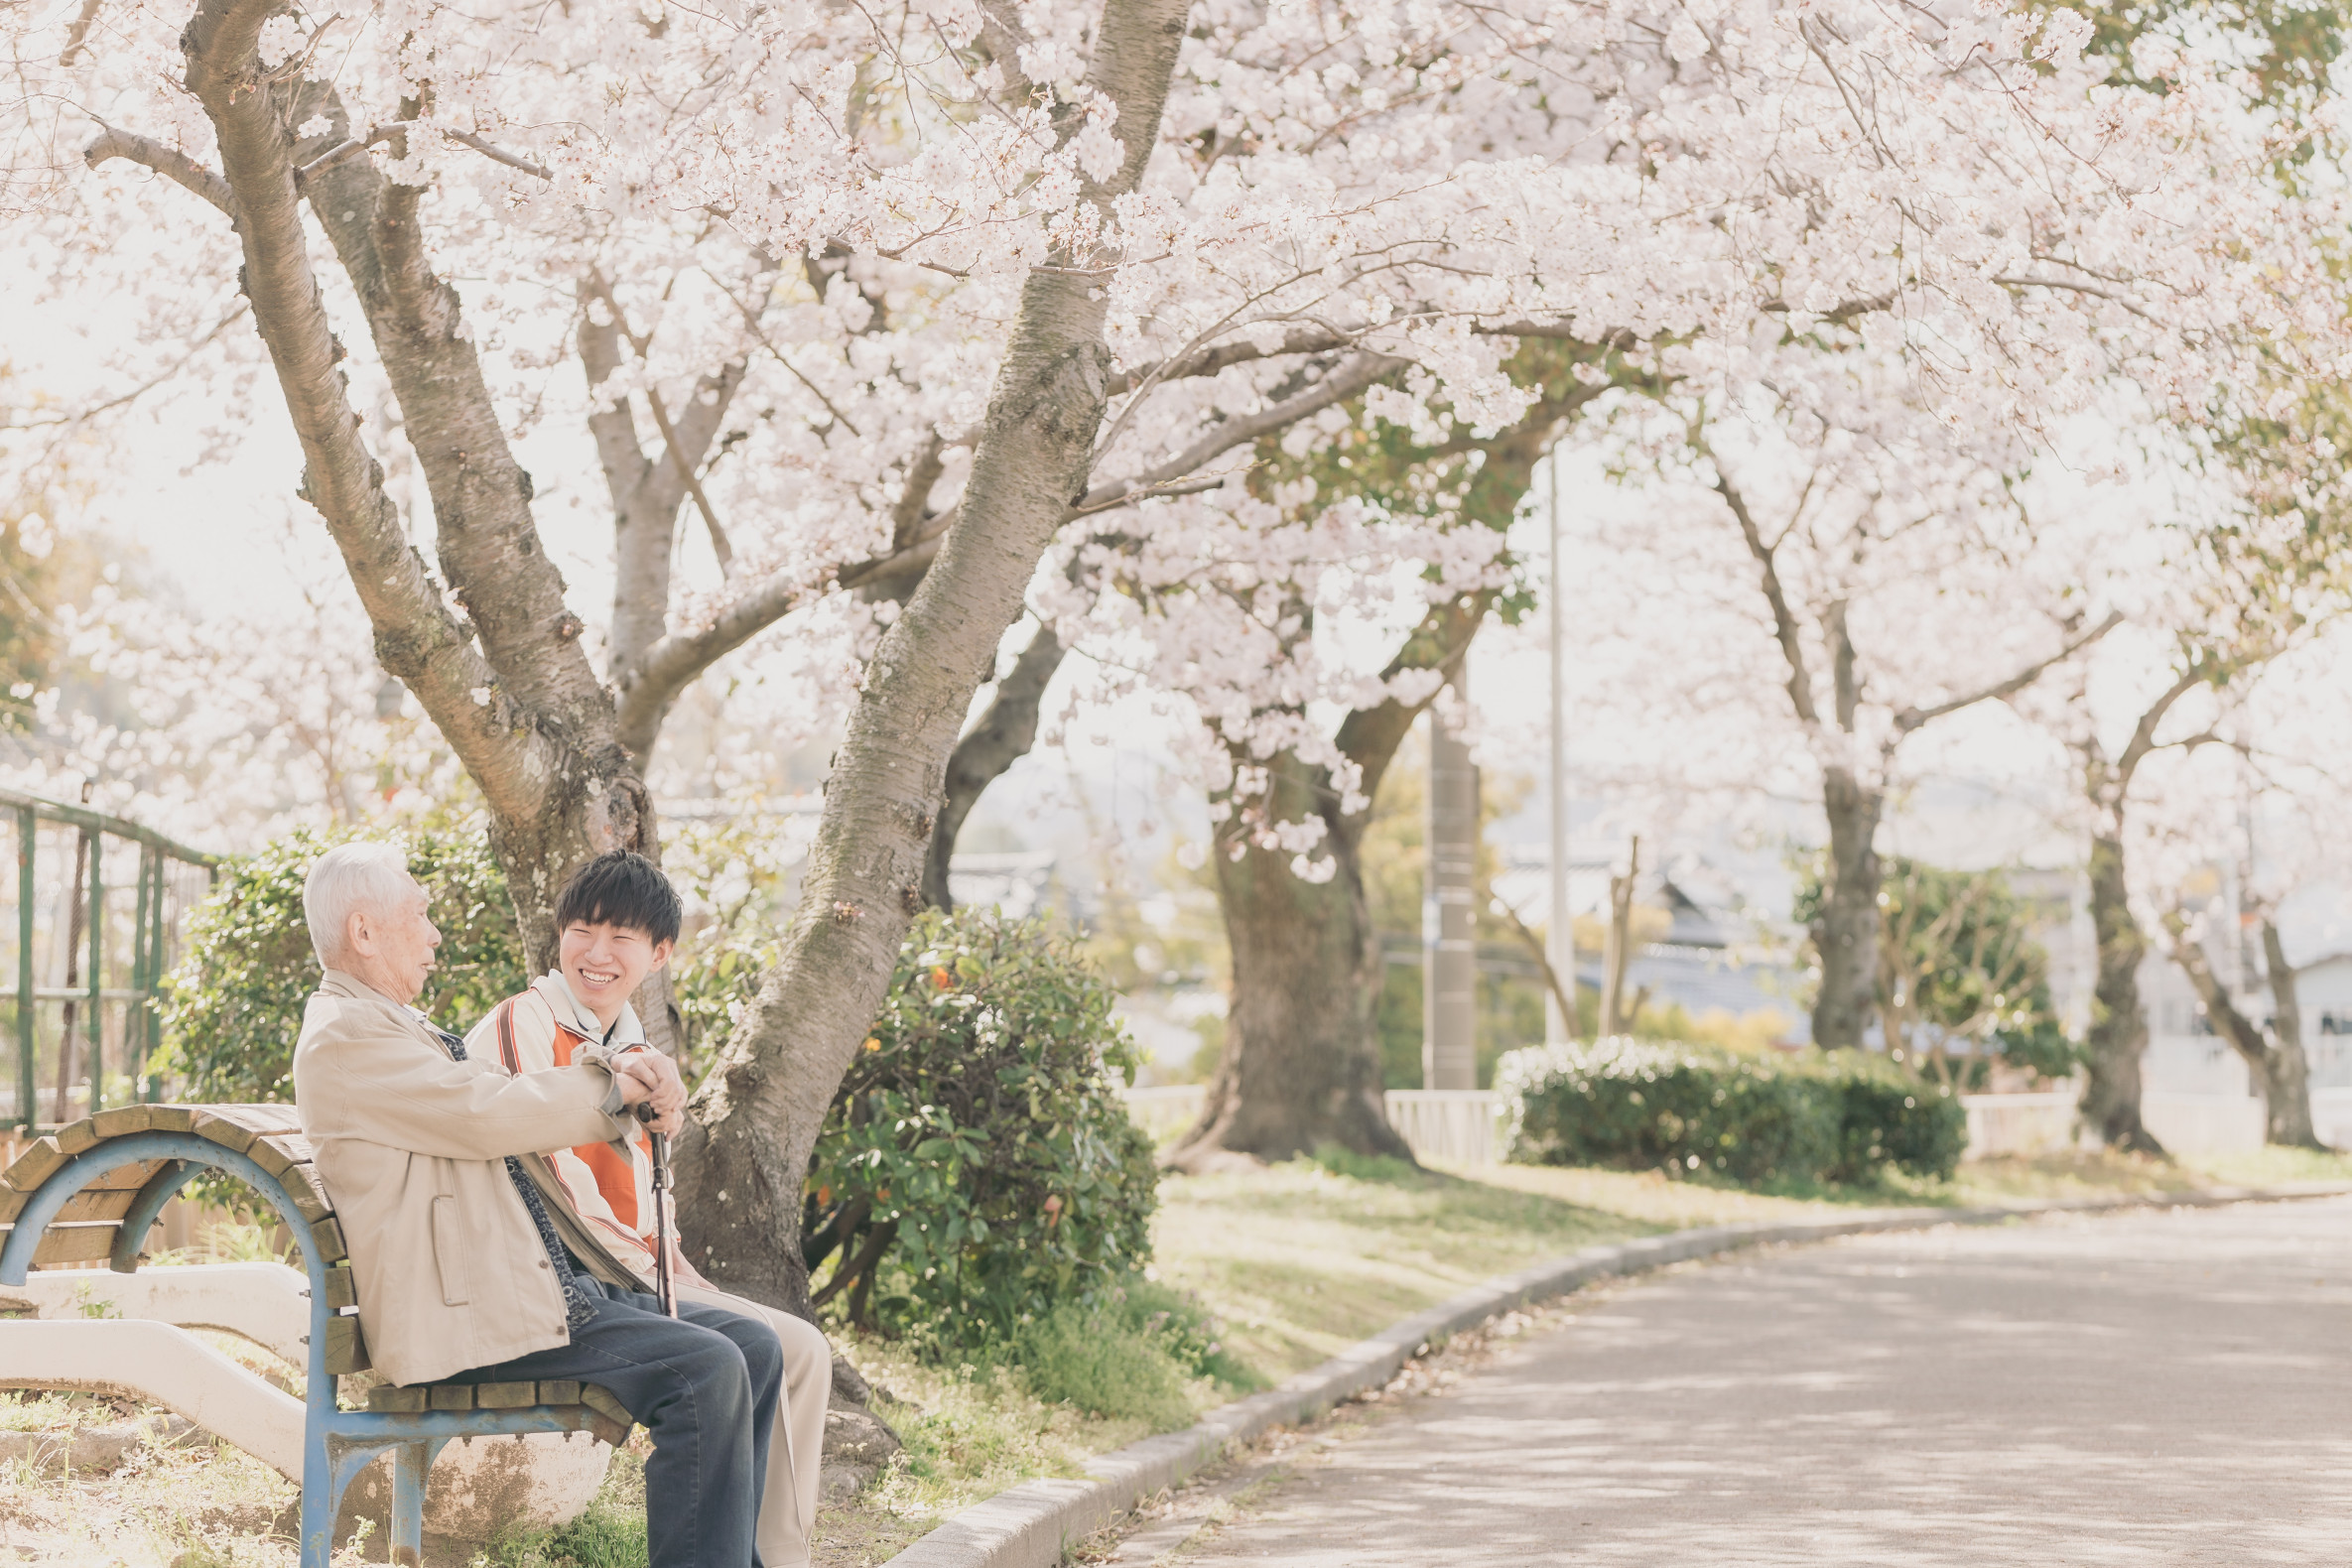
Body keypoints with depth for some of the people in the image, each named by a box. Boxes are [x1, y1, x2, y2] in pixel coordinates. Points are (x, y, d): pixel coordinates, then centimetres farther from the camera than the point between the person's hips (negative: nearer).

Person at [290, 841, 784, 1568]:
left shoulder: (399, 1031, 23)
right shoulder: (343, 1040, -11)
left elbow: (525, 1104, 22)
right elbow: (493, 1114, -18)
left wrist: (628, 1076, 2)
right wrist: (610, 1082, -2)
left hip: (545, 1283, 10)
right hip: (469, 1318, -10)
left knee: (752, 1346, 3)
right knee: (705, 1371, -23)